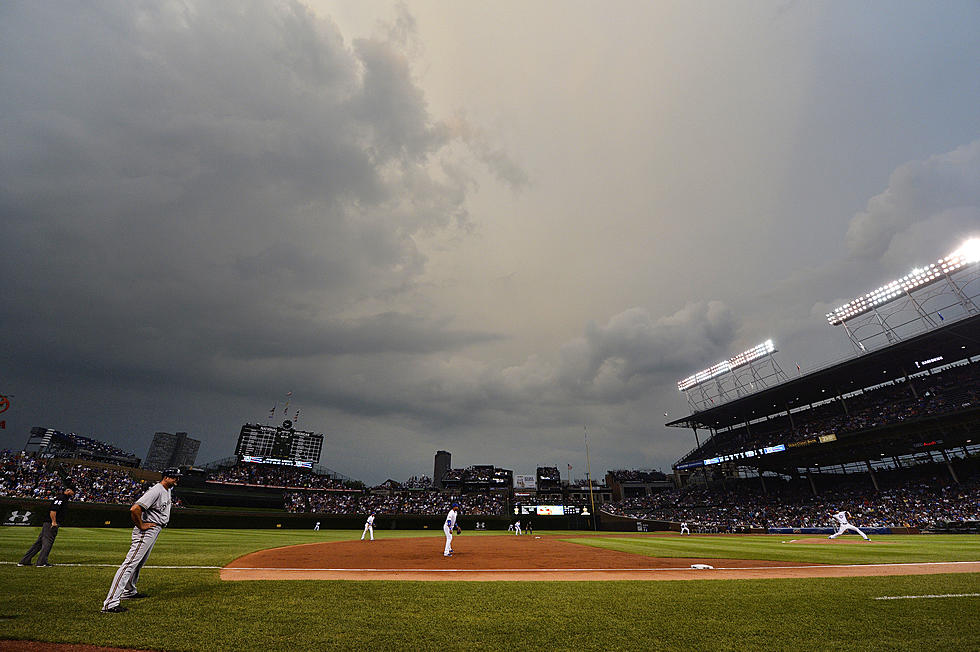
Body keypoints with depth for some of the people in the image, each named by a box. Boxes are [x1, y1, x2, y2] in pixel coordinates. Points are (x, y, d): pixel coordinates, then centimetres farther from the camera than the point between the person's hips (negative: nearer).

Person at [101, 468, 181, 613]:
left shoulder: (167, 490, 9)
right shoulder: (156, 491, -23)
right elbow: (134, 509, -30)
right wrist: (141, 526, -20)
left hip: (155, 530, 11)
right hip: (146, 530, -11)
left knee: (139, 562, 23)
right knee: (131, 563, -12)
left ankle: (129, 591, 39)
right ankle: (110, 603, -11)